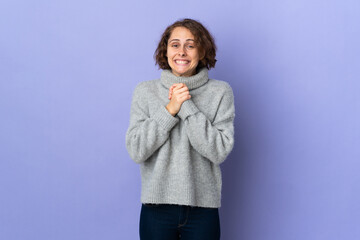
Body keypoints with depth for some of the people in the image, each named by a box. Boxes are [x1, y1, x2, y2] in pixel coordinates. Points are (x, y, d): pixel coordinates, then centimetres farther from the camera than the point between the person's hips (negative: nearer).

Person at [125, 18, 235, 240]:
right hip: (157, 207, 1)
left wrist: (187, 107, -14)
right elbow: (136, 150, -5)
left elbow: (220, 151, -10)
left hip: (203, 207, 0)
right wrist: (170, 109, -12)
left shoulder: (220, 92, 0)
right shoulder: (145, 91, 3)